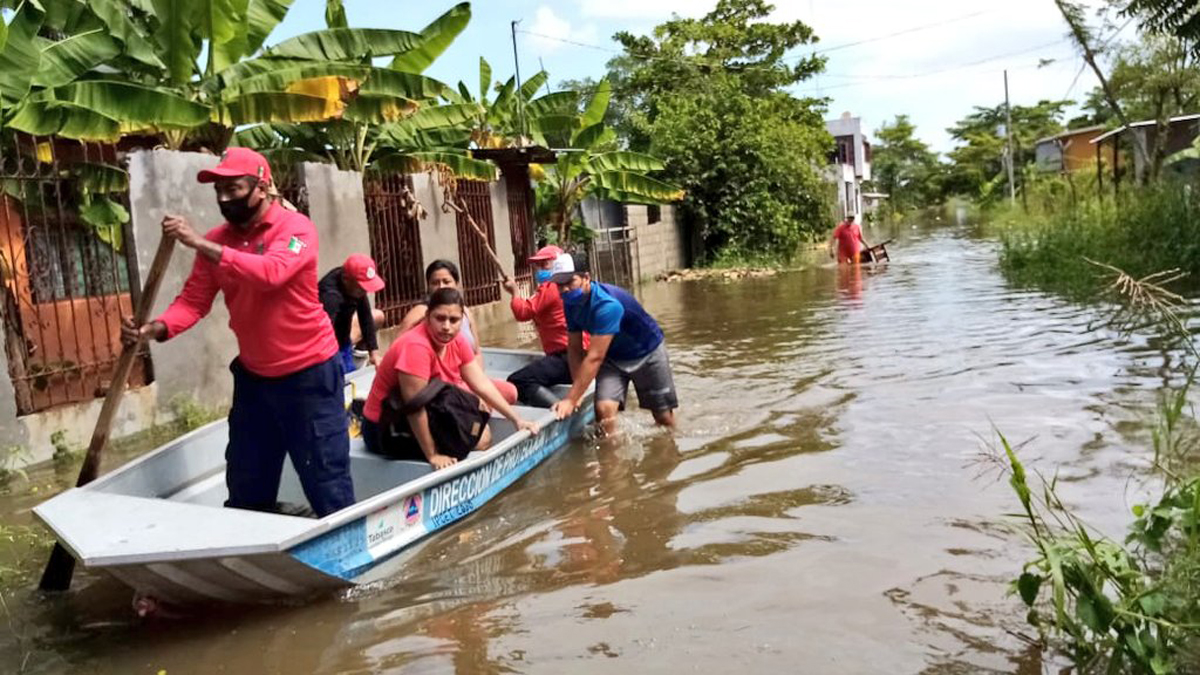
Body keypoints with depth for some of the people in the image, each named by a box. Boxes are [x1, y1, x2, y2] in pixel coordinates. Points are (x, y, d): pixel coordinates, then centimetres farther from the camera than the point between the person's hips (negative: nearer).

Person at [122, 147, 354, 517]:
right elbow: (194, 299, -4)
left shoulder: (295, 227, -15)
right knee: (245, 486, 18)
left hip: (308, 373, -6)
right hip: (252, 375, 6)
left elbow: (271, 273, -34)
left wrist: (201, 245, -36)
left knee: (326, 480, 2)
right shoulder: (215, 239, 2)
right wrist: (157, 328, -23)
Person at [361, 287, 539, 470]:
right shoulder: (416, 346, -29)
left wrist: (517, 420, -4)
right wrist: (432, 455, -27)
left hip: (427, 418, 8)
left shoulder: (456, 339, -4)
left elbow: (482, 384, -1)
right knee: (479, 440, -13)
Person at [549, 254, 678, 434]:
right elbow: (575, 349, -8)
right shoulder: (571, 304, -14)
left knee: (663, 416, 8)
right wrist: (576, 394, -18)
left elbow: (594, 358, -40)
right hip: (612, 357, 5)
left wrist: (571, 400, -40)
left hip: (647, 353, -5)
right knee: (604, 408, -19)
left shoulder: (607, 305, -37)